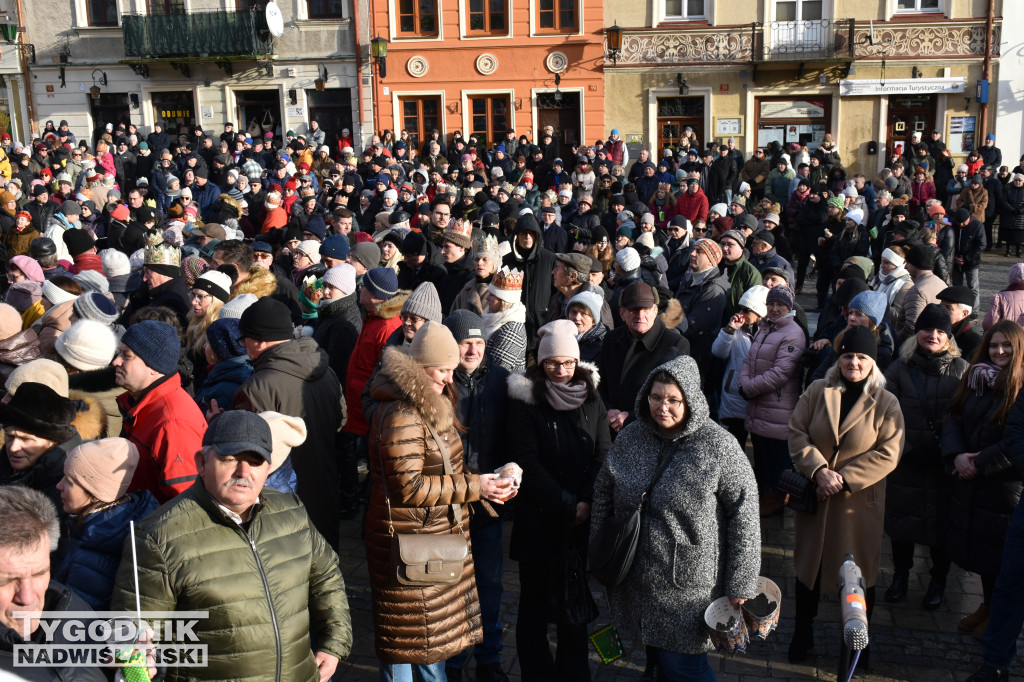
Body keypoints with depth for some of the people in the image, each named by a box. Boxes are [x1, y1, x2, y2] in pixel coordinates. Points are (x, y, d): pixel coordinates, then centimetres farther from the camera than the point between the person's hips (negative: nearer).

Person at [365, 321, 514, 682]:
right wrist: (473, 487, -22)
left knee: (437, 630, 20)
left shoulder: (434, 407, 9)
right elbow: (409, 487, -26)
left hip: (440, 534, 9)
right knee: (408, 636, 4)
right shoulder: (400, 417, -23)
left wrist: (483, 481, 2)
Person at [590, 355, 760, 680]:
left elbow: (744, 516, -11)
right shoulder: (630, 437, 1)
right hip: (635, 580, 5)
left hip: (687, 587, -4)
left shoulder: (719, 446, -13)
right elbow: (603, 494, 12)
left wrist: (740, 585, -11)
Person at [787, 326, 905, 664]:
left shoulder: (886, 403, -6)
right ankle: (803, 633, 34)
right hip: (813, 496, 2)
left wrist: (845, 478, -18)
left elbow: (888, 453, -11)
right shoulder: (817, 392, -1)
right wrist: (819, 470, -17)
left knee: (860, 572, 9)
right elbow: (797, 433, -4)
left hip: (859, 501, -2)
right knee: (809, 565, 15)